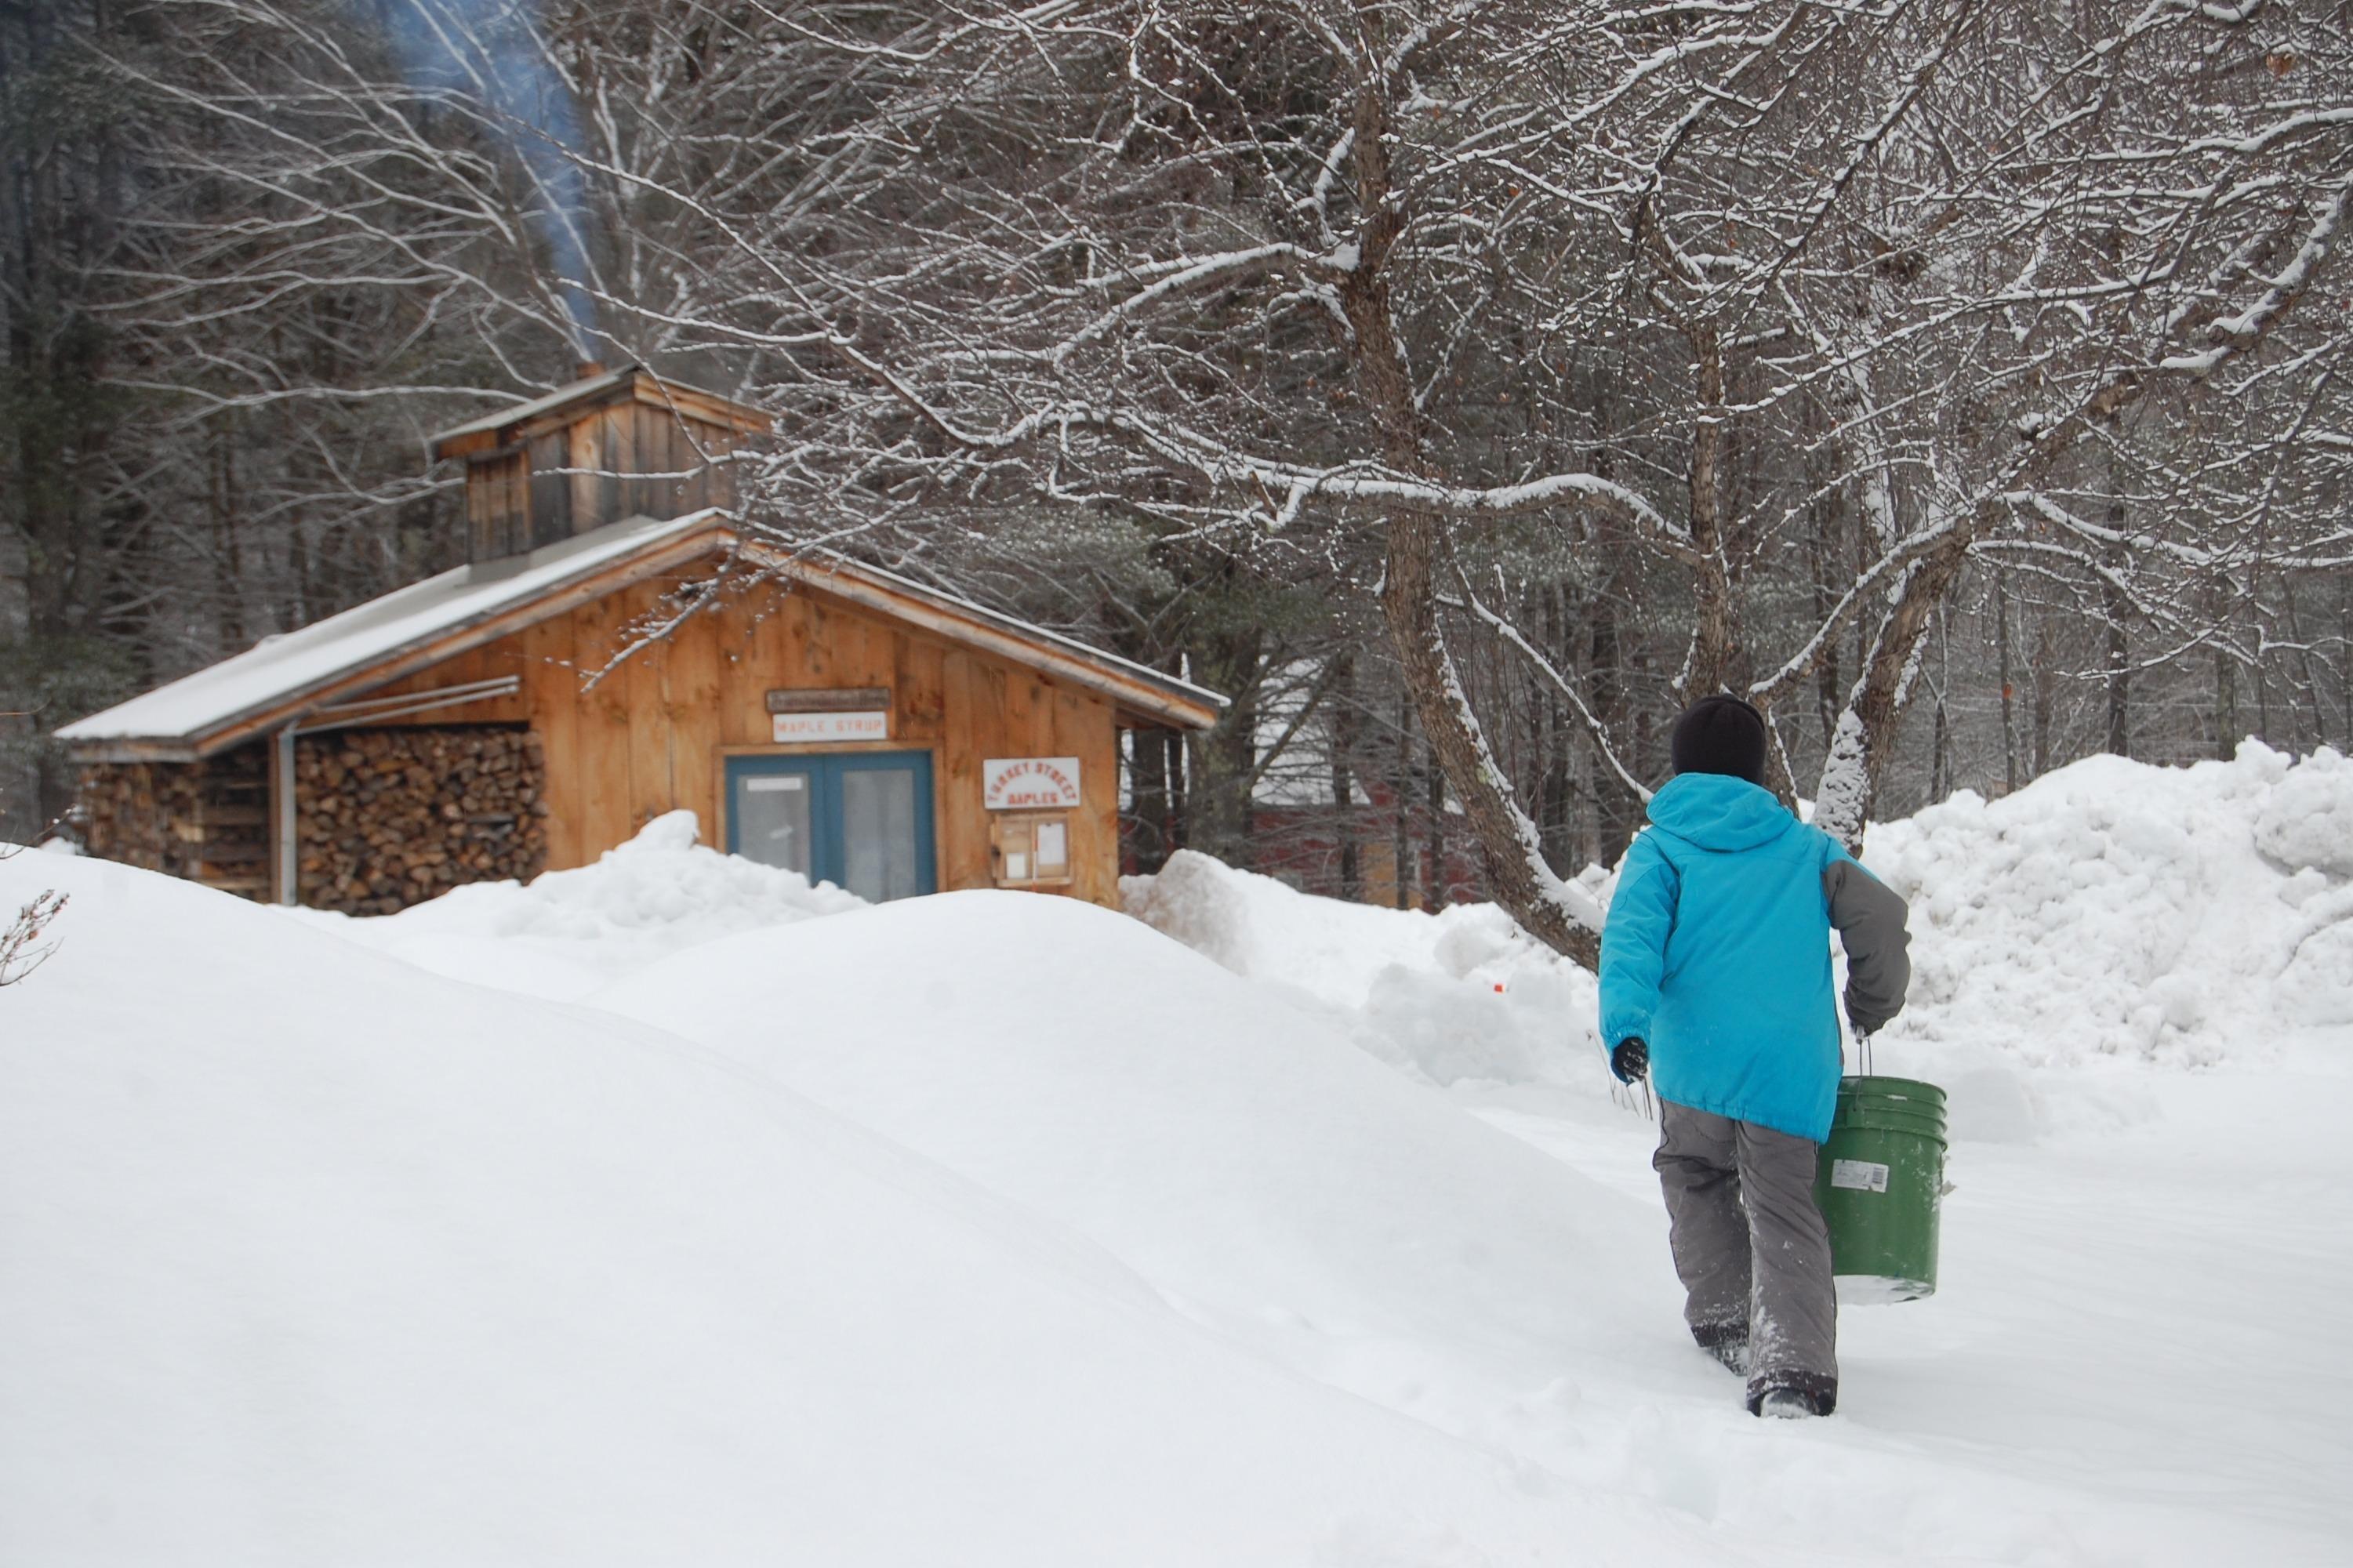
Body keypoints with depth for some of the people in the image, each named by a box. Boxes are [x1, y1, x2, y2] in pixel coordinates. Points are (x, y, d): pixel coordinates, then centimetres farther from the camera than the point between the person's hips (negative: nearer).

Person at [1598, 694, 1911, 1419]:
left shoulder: (1660, 848, 10)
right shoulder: (1805, 845, 18)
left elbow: (1633, 934, -8)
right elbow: (1879, 913, 13)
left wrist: (1625, 1024, -21)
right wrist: (1873, 1004, 29)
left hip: (1695, 1060, -1)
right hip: (1795, 1072, 1)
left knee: (1696, 1177, 23)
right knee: (1785, 1208, 3)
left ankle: (1725, 1323, 22)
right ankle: (1795, 1366, -14)